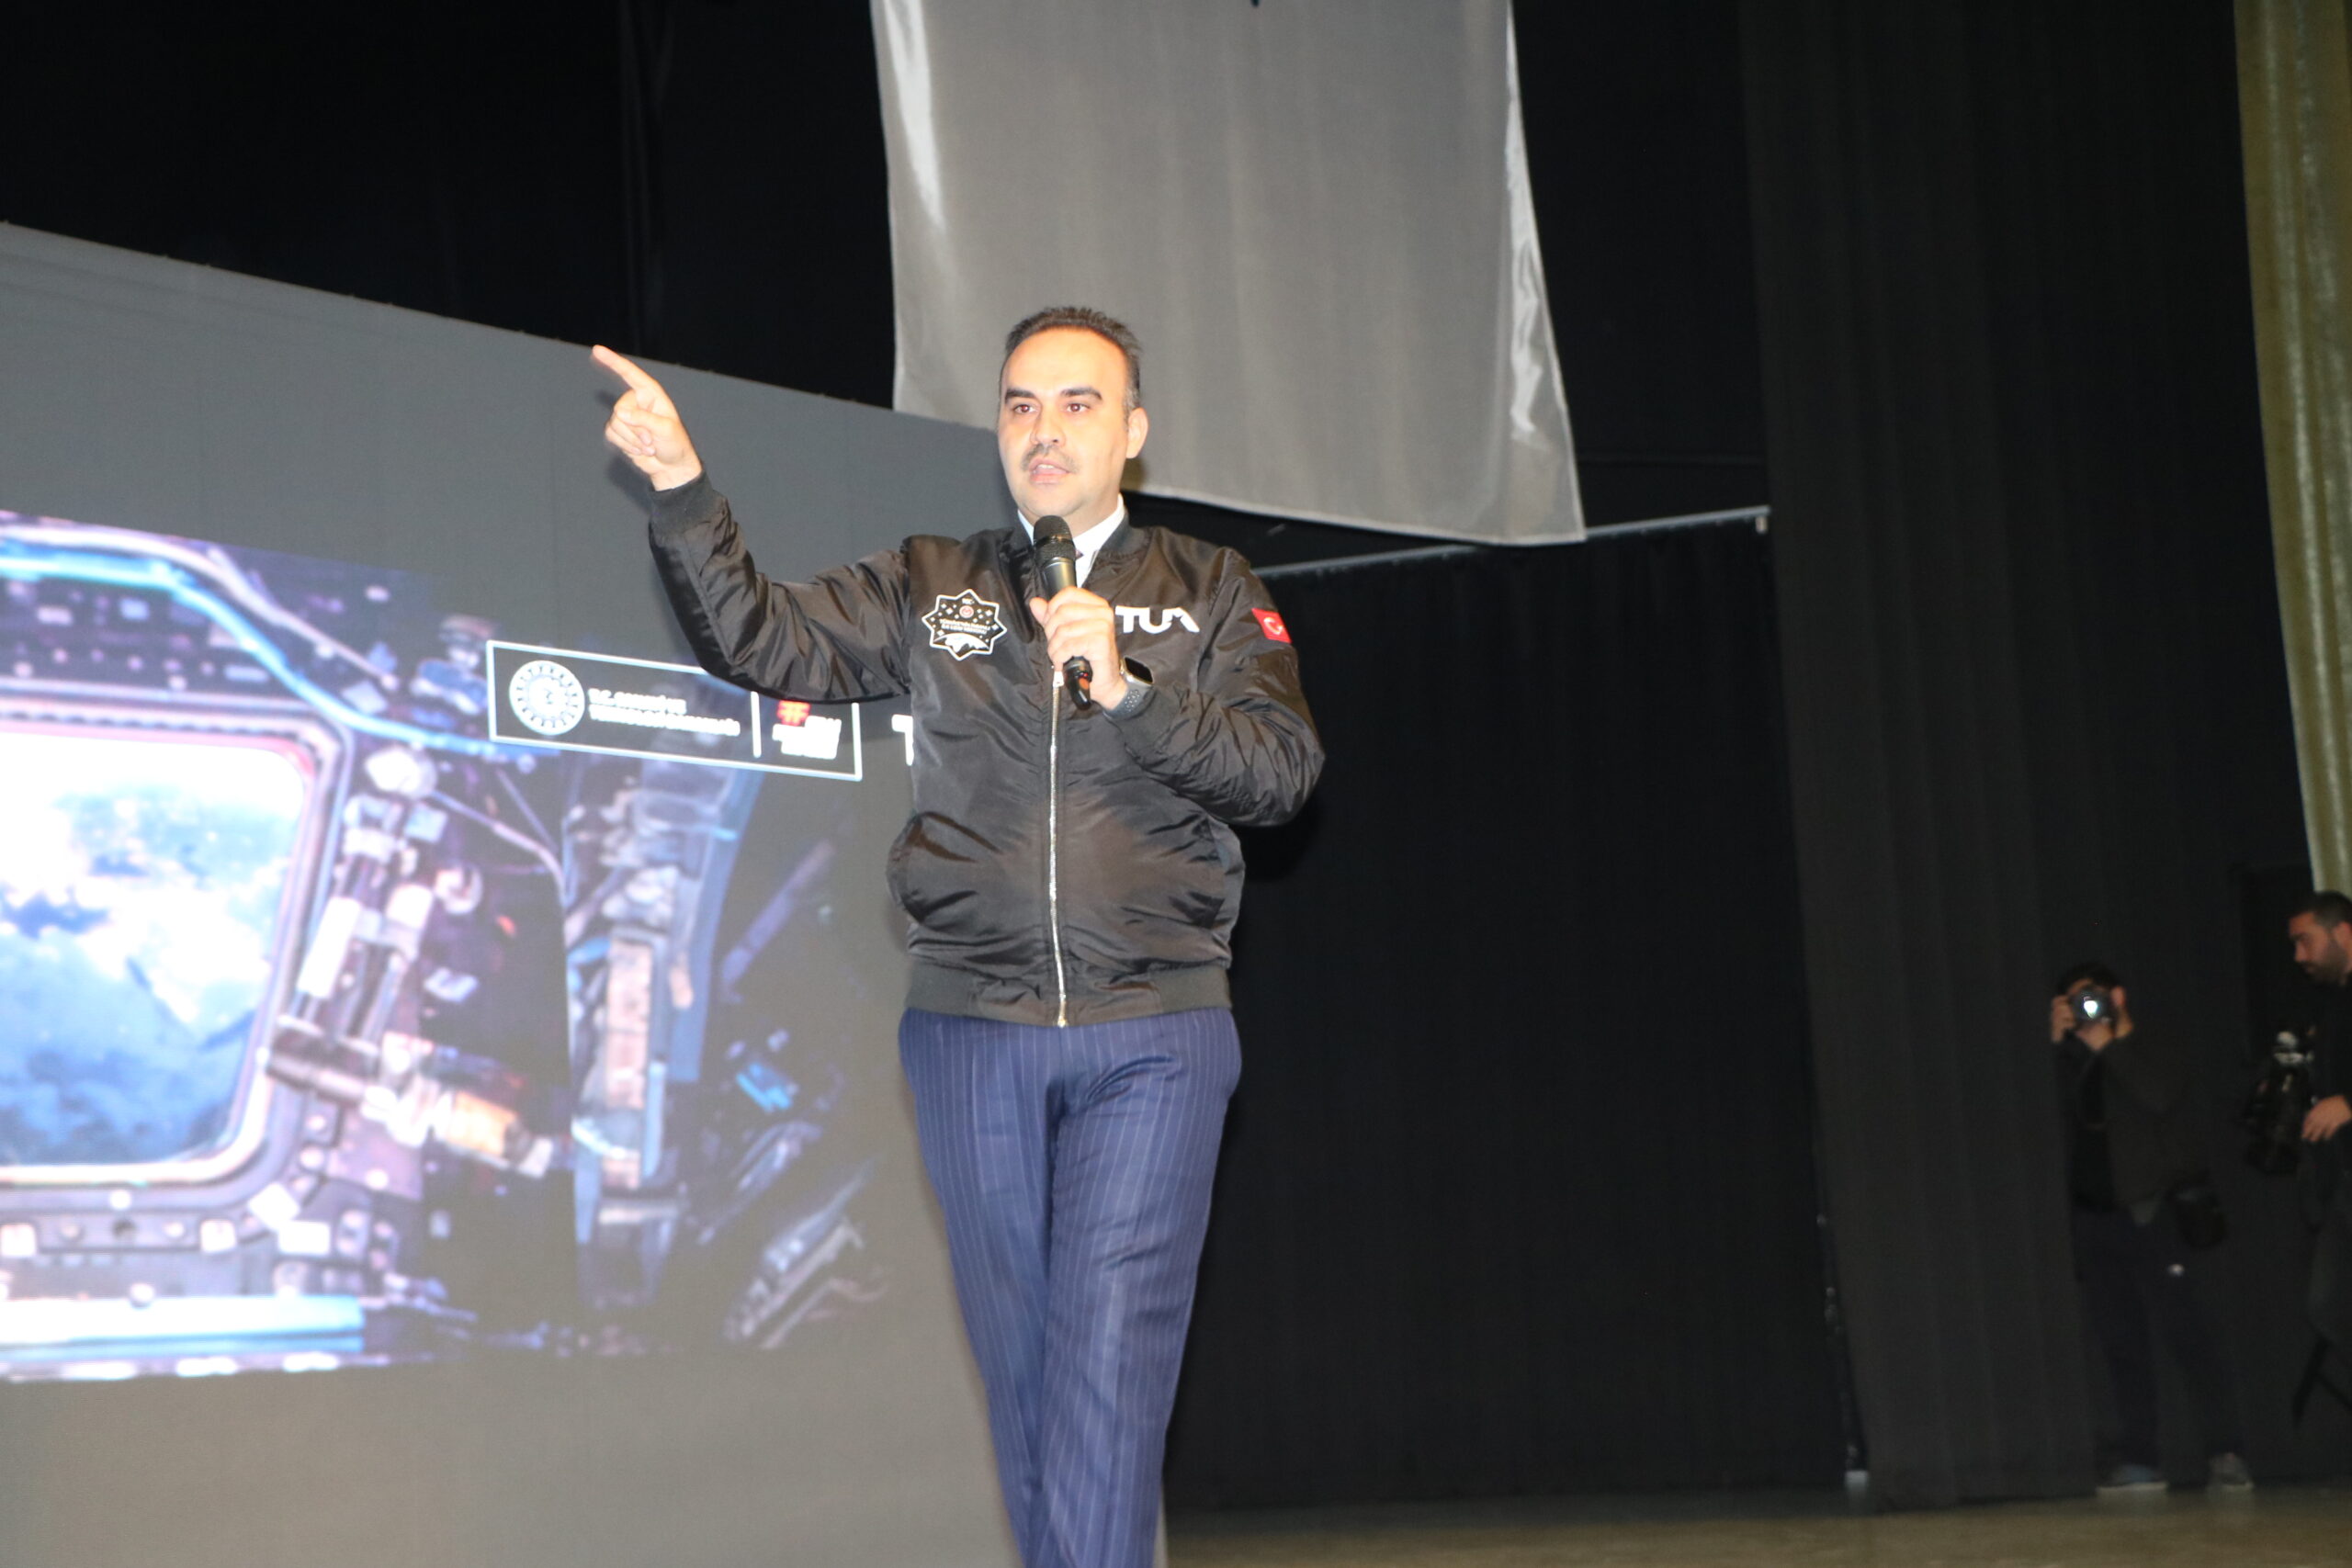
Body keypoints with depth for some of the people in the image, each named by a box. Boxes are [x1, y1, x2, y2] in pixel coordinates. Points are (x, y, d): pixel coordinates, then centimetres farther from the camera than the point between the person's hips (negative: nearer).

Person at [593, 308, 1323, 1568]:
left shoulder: (1212, 594, 9)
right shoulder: (927, 588, 12)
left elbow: (1280, 768, -2)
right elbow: (761, 639, 2)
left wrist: (1128, 691, -16)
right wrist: (681, 489, -12)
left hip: (1153, 1040, -2)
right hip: (971, 1035, 2)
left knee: (1109, 1358, -10)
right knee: (1016, 1357, 8)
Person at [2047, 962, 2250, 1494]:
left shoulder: (2157, 1049, 5)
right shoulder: (2078, 1060, 19)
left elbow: (2158, 1096, -15)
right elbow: (2060, 1108, 3)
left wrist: (2106, 1044, -9)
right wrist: (2061, 1045, -2)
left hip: (2150, 1210, -5)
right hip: (2096, 1214, 5)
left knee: (2185, 1326, -10)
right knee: (2120, 1337, 3)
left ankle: (2224, 1450, -9)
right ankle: (2139, 1457, 5)